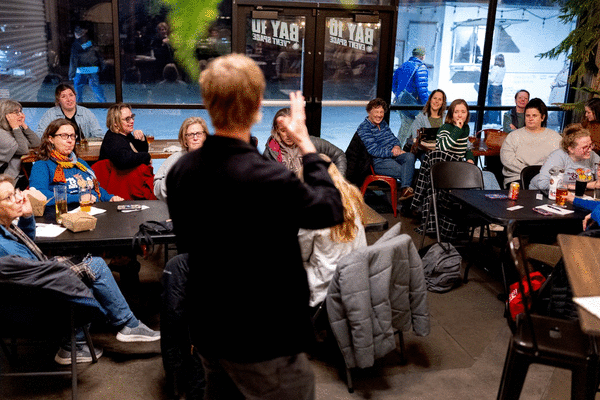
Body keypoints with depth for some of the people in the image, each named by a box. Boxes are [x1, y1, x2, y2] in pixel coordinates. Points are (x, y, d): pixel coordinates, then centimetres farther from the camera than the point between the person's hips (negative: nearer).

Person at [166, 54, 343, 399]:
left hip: (208, 332, 7)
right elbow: (332, 209, -10)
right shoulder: (269, 180, -29)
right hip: (263, 344, -7)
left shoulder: (181, 170, -6)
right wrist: (306, 144, -3)